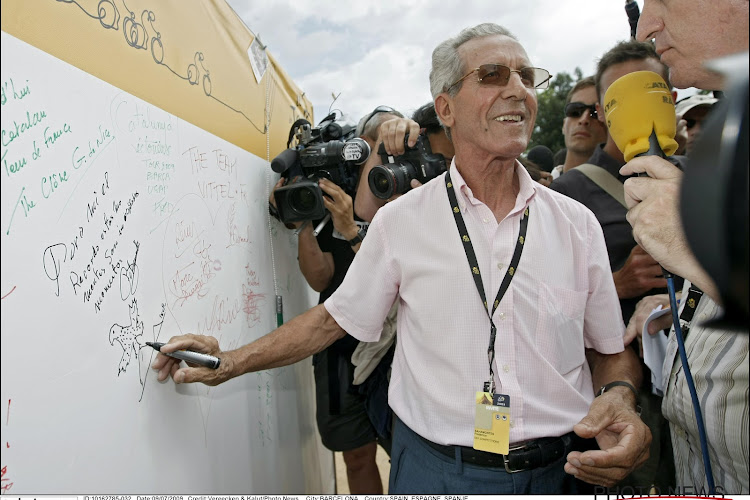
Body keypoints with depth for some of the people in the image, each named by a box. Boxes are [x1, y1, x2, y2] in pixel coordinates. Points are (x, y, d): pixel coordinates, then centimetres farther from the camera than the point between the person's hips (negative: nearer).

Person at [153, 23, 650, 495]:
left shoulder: (578, 223, -1)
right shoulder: (400, 220, -6)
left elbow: (612, 348, 6)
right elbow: (336, 318, 2)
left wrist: (620, 399, -14)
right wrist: (232, 362, -2)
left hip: (559, 468, 3)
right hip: (434, 468, -1)